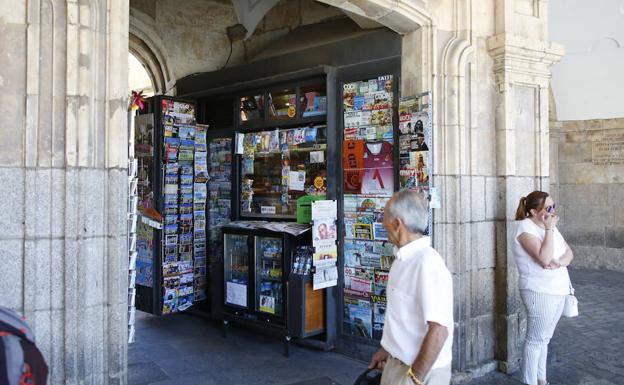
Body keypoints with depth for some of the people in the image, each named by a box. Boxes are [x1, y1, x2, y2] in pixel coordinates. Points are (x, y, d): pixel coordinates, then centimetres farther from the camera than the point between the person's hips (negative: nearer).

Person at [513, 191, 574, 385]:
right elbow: (545, 258, -26)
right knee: (535, 340, 0)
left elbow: (569, 252, 6)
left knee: (544, 339, 17)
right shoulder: (526, 228, -16)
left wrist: (561, 262, -16)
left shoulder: (549, 226, 10)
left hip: (558, 291, 8)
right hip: (540, 293, -8)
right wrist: (549, 229, -22)